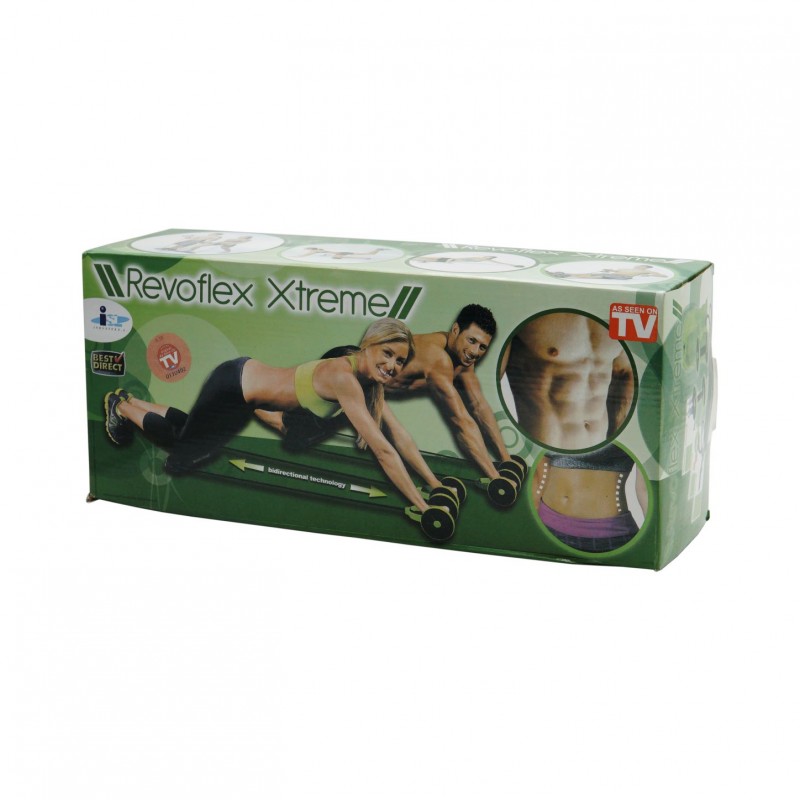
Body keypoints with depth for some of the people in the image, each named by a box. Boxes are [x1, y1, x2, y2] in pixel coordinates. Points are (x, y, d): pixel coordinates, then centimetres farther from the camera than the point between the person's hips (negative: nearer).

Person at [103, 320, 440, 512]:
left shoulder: (370, 379, -12)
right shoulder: (344, 379, -38)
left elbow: (399, 434, -6)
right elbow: (382, 449, -40)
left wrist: (435, 483, -9)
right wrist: (422, 506, -39)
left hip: (248, 377, 8)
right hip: (233, 388, -8)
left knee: (192, 432, 29)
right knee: (182, 456, 14)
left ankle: (130, 401, 46)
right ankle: (122, 407, 35)